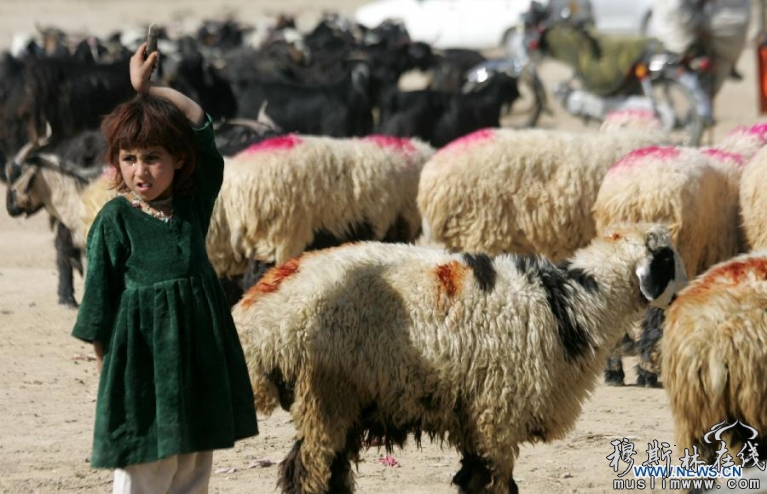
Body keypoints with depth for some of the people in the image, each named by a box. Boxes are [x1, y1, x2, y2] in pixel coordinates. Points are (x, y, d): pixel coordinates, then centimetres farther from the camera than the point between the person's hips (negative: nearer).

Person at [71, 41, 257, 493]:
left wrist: (147, 88, 0)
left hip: (199, 350, 5)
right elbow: (100, 303, -4)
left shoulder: (192, 203, 3)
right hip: (145, 352, -5)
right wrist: (108, 367, -4)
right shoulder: (115, 220, -8)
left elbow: (200, 123, 4)